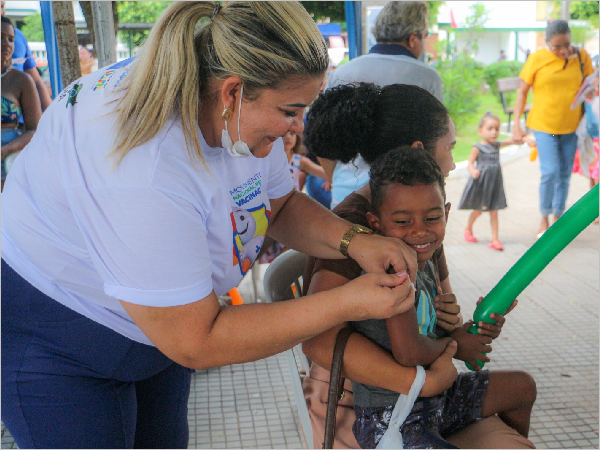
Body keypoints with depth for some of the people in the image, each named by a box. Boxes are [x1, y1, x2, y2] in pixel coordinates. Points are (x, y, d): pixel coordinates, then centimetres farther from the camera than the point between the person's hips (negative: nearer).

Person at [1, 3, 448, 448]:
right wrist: (347, 303, -33)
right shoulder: (144, 172, -41)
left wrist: (355, 241, -18)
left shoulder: (241, 117, -15)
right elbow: (195, 343, -34)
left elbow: (283, 206, 2)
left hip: (158, 323, 8)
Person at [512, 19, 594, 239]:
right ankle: (544, 220, 8)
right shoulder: (537, 59, -9)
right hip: (544, 125, -3)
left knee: (564, 175, 8)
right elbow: (522, 91, -2)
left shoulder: (581, 56, -2)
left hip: (571, 127, 3)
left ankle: (558, 220, 24)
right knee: (550, 173, -12)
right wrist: (516, 124, -7)